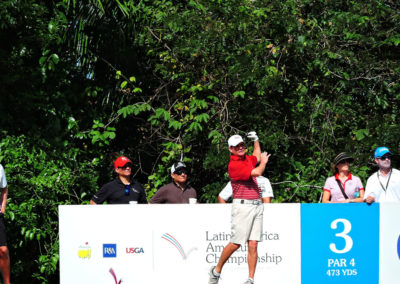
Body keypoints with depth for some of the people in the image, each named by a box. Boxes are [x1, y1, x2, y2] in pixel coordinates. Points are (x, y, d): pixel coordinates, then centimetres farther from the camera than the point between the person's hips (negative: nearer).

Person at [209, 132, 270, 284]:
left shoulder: (247, 158, 16)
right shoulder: (233, 165, -11)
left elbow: (257, 157, 42)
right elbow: (257, 172, -17)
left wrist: (256, 139, 36)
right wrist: (264, 161, 2)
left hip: (257, 205, 7)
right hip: (242, 205, -7)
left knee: (253, 244, 0)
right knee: (236, 243, -6)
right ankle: (216, 271, 12)